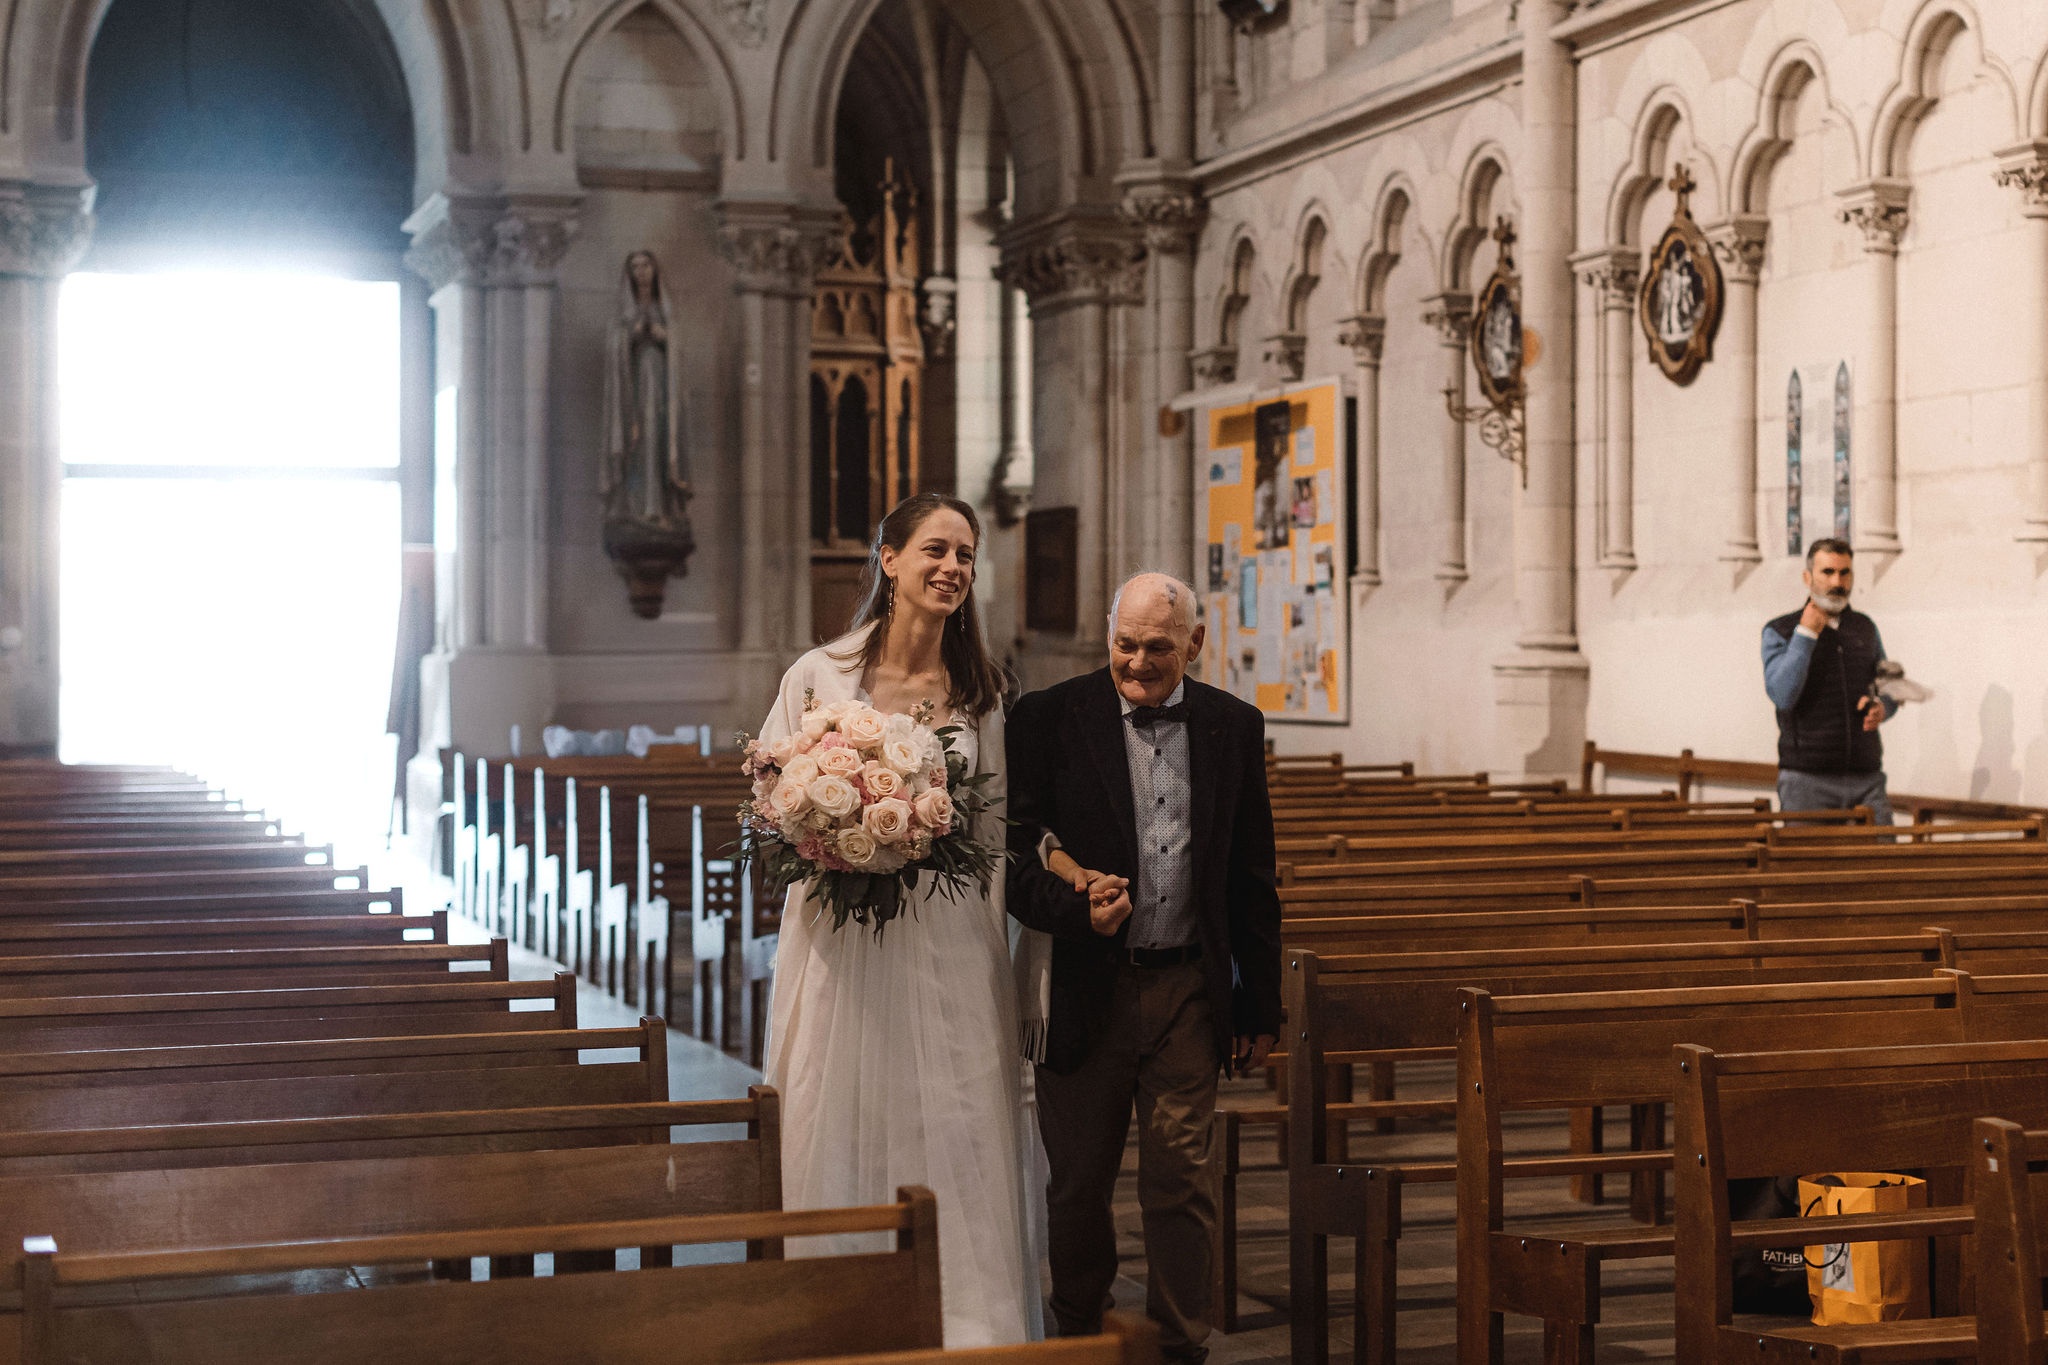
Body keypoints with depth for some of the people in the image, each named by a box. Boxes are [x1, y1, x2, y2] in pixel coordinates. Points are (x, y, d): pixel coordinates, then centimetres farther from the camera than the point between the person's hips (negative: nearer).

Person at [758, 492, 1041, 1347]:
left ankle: (966, 1331, 6)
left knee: (955, 1146, -1)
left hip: (950, 951, 1)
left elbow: (995, 830, 11)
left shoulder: (980, 692, 8)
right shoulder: (819, 676, 1)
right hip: (844, 948, -1)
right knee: (842, 1142, 2)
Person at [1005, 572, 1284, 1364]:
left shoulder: (1234, 728, 4)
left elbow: (1252, 880, 9)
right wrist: (1076, 908, -25)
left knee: (1180, 1181, 3)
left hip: (1188, 993, 1)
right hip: (1083, 992, -1)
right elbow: (1012, 856, -6)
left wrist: (1260, 1006, 9)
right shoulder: (1048, 720, -5)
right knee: (1076, 1185, 11)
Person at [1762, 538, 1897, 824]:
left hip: (1866, 777, 4)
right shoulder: (1779, 633, 2)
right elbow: (1782, 696, -12)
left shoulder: (1866, 628, 15)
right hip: (1807, 780, -3)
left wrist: (1881, 708, 0)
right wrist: (1805, 635, -14)